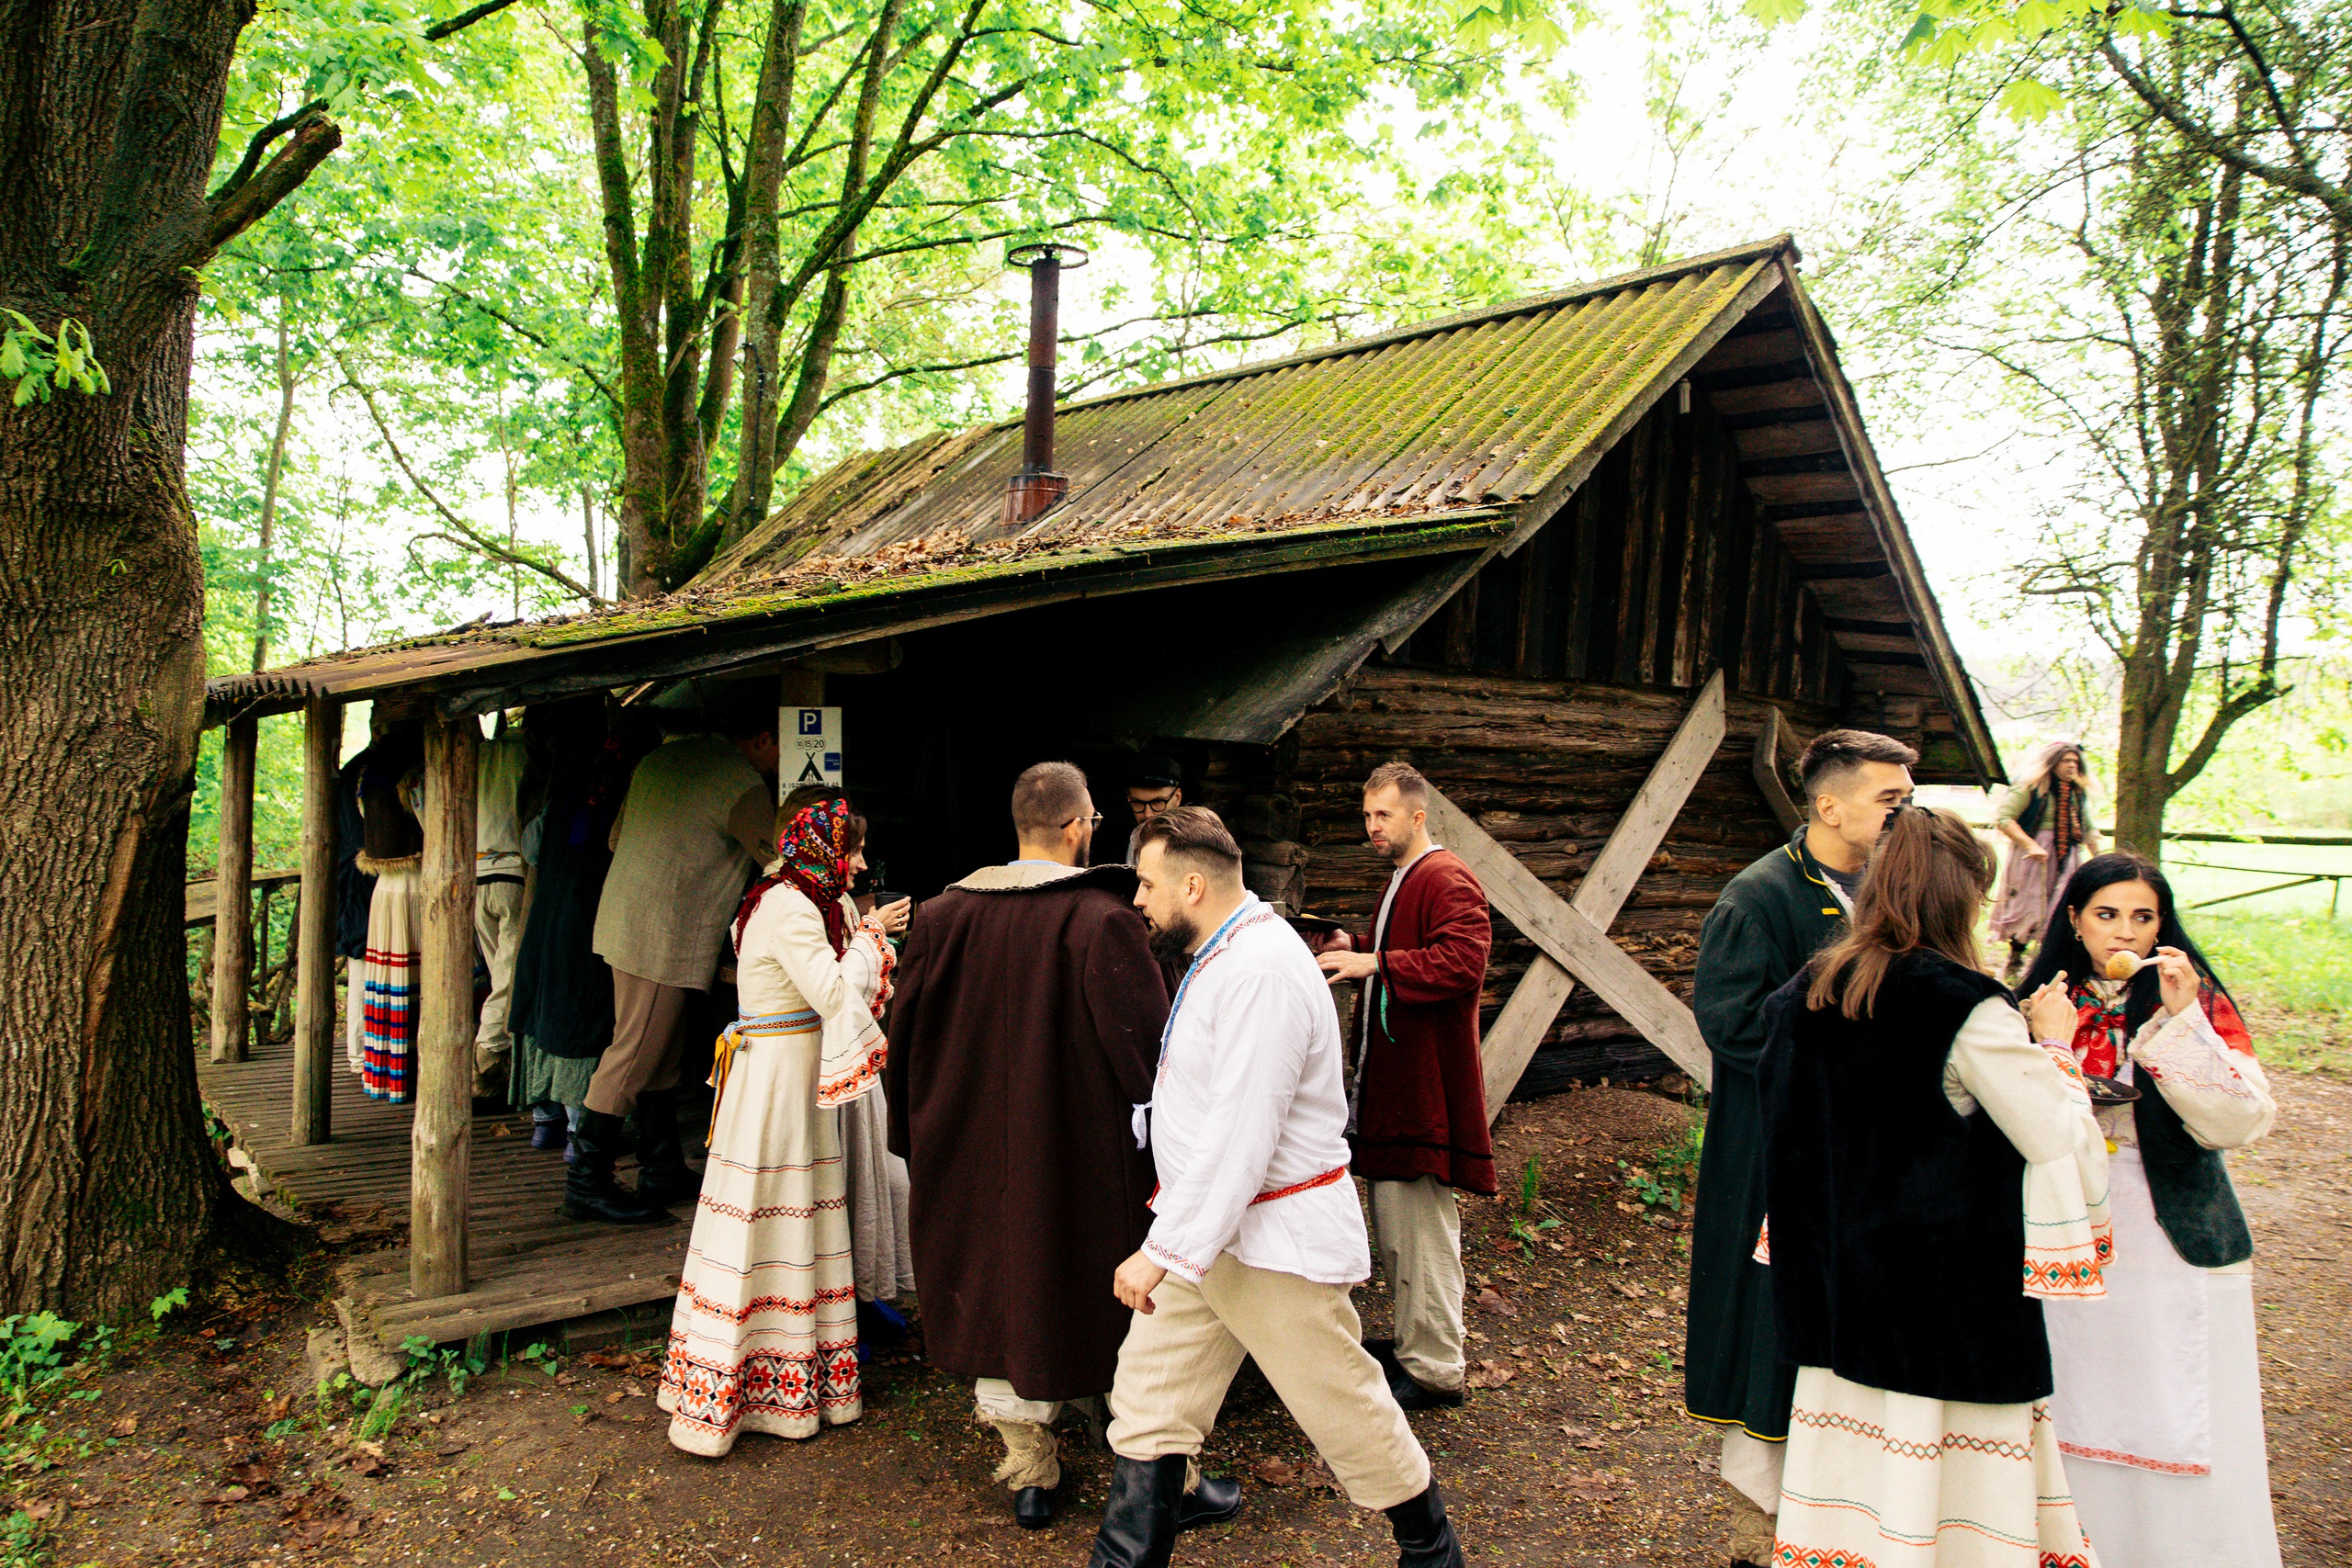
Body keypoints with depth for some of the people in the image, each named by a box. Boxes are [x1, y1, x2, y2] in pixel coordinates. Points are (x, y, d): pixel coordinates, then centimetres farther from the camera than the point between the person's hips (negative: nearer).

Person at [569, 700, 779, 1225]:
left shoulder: (660, 758, 14)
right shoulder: (741, 783, -13)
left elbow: (618, 836, 20)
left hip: (624, 920, 9)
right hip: (666, 939, -9)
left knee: (662, 1053, 15)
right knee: (633, 1056, -2)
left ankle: (663, 1171, 23)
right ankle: (587, 1184, 5)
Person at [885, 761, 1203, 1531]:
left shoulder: (947, 915, -3)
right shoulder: (1102, 919, -18)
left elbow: (906, 1029, 4)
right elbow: (1146, 1041, -20)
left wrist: (918, 1138, 16)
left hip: (979, 1148, 4)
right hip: (1085, 1152, -4)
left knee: (1003, 1293, 19)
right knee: (1116, 1301, 12)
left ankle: (1029, 1471, 29)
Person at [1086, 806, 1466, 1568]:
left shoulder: (1260, 972, -25)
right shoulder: (1223, 954, 9)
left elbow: (1239, 1138, -28)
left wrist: (1164, 1250, -25)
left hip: (1274, 1240, -9)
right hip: (1207, 1223, 10)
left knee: (1342, 1406, 7)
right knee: (1147, 1398, 10)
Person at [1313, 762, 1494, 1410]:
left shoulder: (1447, 880, -13)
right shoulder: (1401, 881, 21)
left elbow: (1462, 962, -26)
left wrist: (1375, 962, -28)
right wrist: (1356, 948, 15)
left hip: (1425, 1084, -11)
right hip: (1389, 1082, 11)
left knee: (1421, 1230, -5)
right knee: (1393, 1226, 17)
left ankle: (1433, 1369, 4)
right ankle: (1411, 1340, 30)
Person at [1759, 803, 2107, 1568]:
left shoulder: (1804, 996, 2)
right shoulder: (1971, 1011, -16)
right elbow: (2072, 1148, -10)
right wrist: (2057, 1051, 2)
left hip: (1841, 1295, 6)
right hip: (1953, 1298, -6)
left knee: (1856, 1476, 14)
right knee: (1962, 1497, 7)